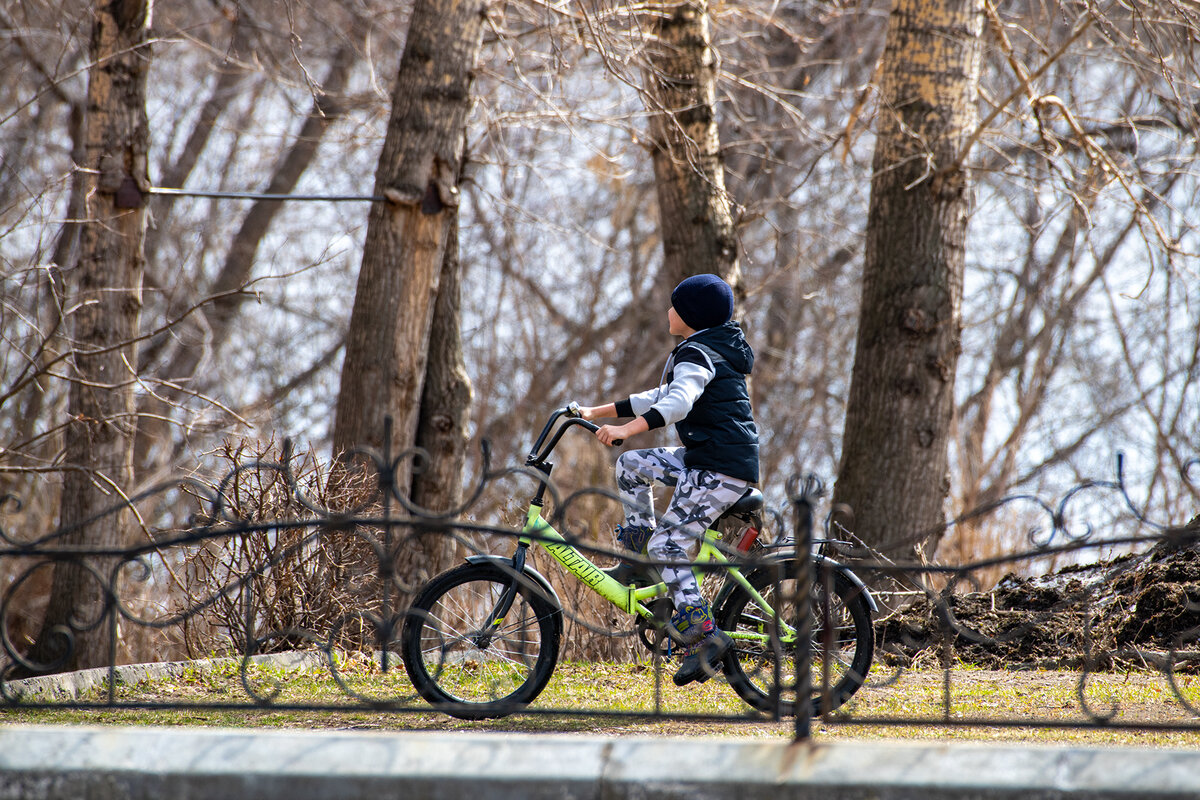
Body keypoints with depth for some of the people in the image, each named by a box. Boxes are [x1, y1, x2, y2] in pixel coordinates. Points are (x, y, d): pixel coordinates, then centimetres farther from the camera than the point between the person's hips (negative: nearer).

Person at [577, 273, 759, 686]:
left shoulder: (697, 354, -12)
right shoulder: (712, 350, 20)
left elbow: (678, 403, -31)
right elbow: (661, 398, 26)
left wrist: (626, 429, -41)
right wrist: (597, 412, 23)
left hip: (723, 469, -10)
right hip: (706, 458, 10)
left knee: (669, 544, -12)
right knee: (632, 463, 14)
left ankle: (704, 636, -15)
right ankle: (638, 559, 14)